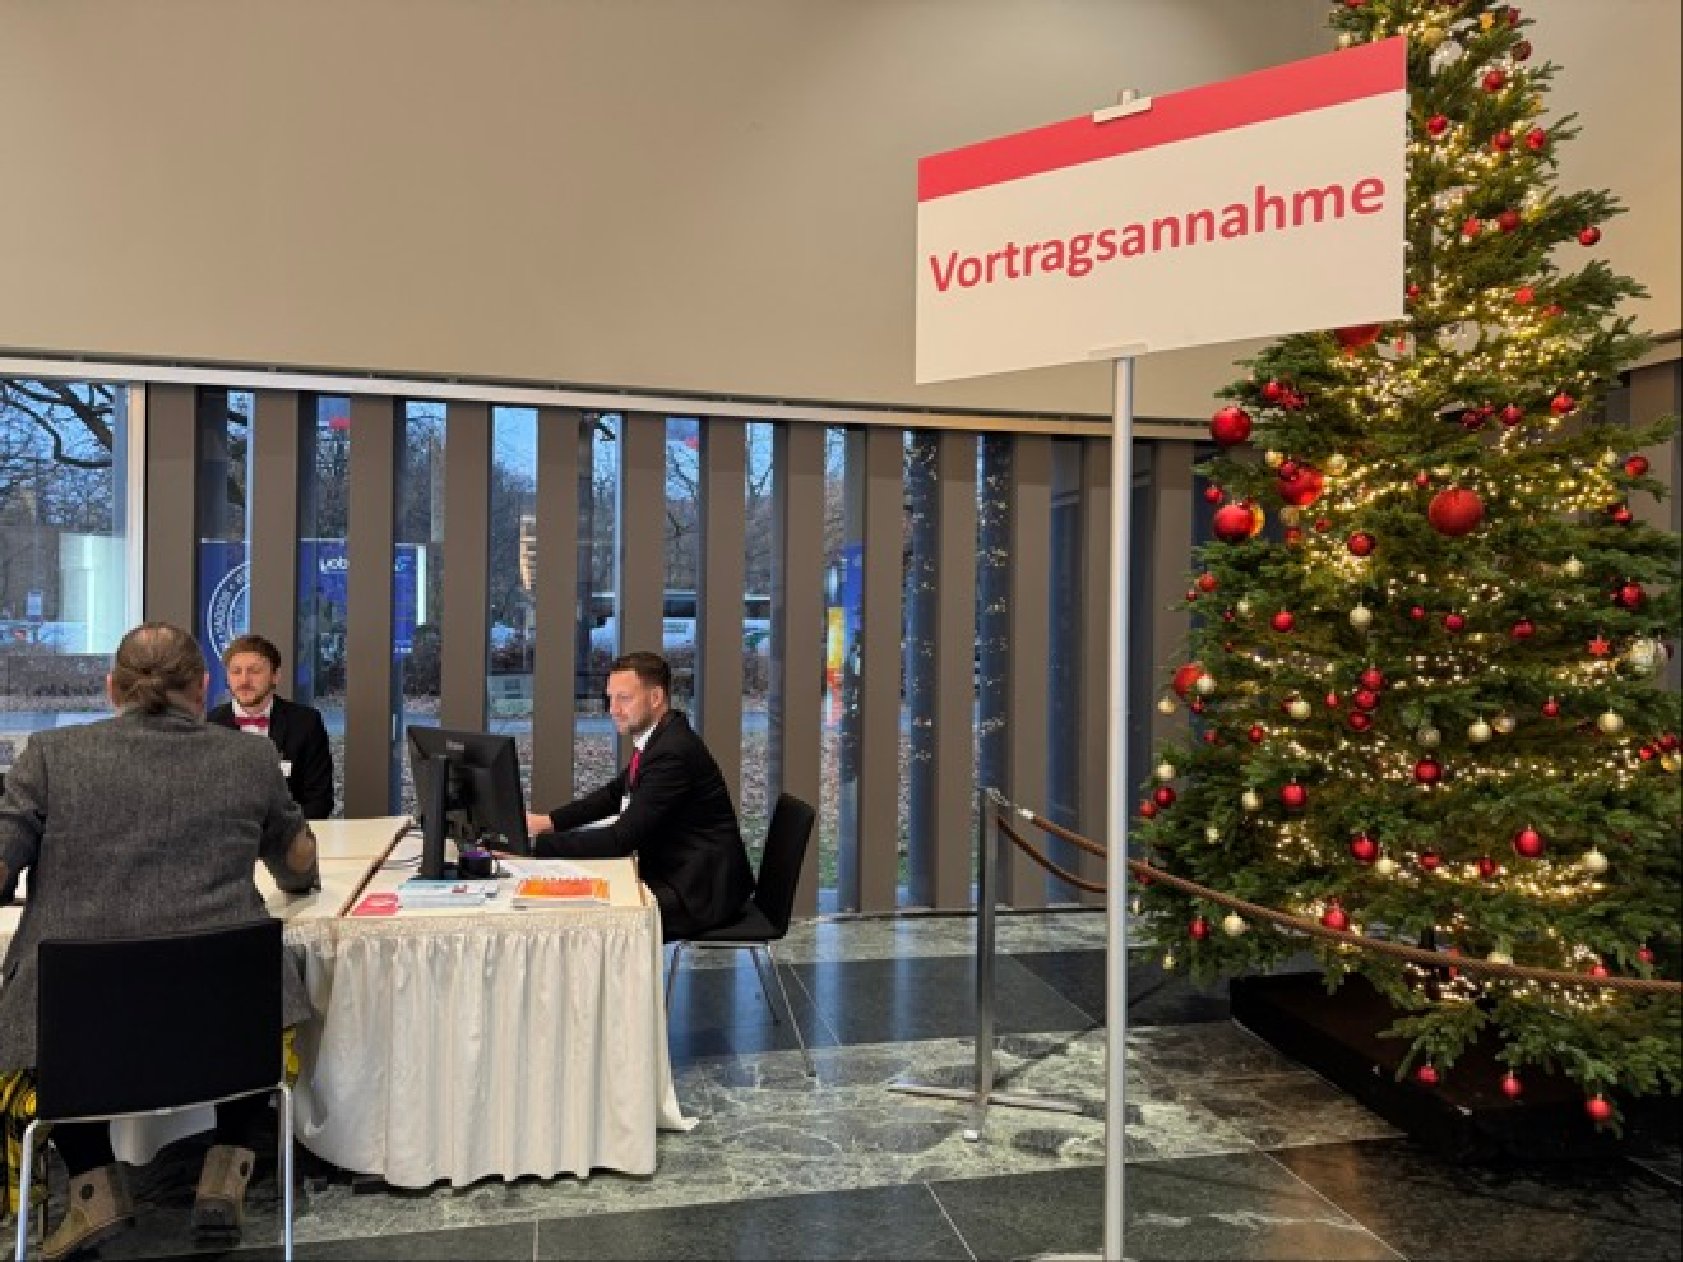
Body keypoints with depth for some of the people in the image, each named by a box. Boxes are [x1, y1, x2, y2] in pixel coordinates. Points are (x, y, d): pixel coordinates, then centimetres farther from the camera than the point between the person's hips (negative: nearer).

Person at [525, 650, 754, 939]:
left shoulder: (674, 751, -24)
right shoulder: (659, 738, 6)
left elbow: (623, 837, -26)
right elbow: (615, 793, 16)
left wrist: (536, 843, -26)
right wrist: (550, 821, 2)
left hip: (699, 892, -9)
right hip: (676, 874, 9)